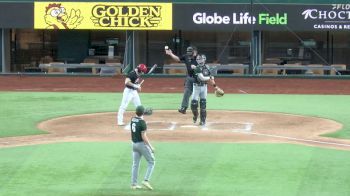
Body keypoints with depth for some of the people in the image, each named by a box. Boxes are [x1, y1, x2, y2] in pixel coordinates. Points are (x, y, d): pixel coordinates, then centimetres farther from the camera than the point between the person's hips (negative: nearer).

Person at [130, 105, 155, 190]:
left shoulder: (132, 119, 2)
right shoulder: (142, 122, -20)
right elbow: (143, 136, -20)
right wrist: (151, 147, -15)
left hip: (134, 144, 7)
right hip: (142, 144, -7)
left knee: (135, 164, 12)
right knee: (151, 162, 5)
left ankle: (133, 184, 11)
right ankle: (146, 180, -8)